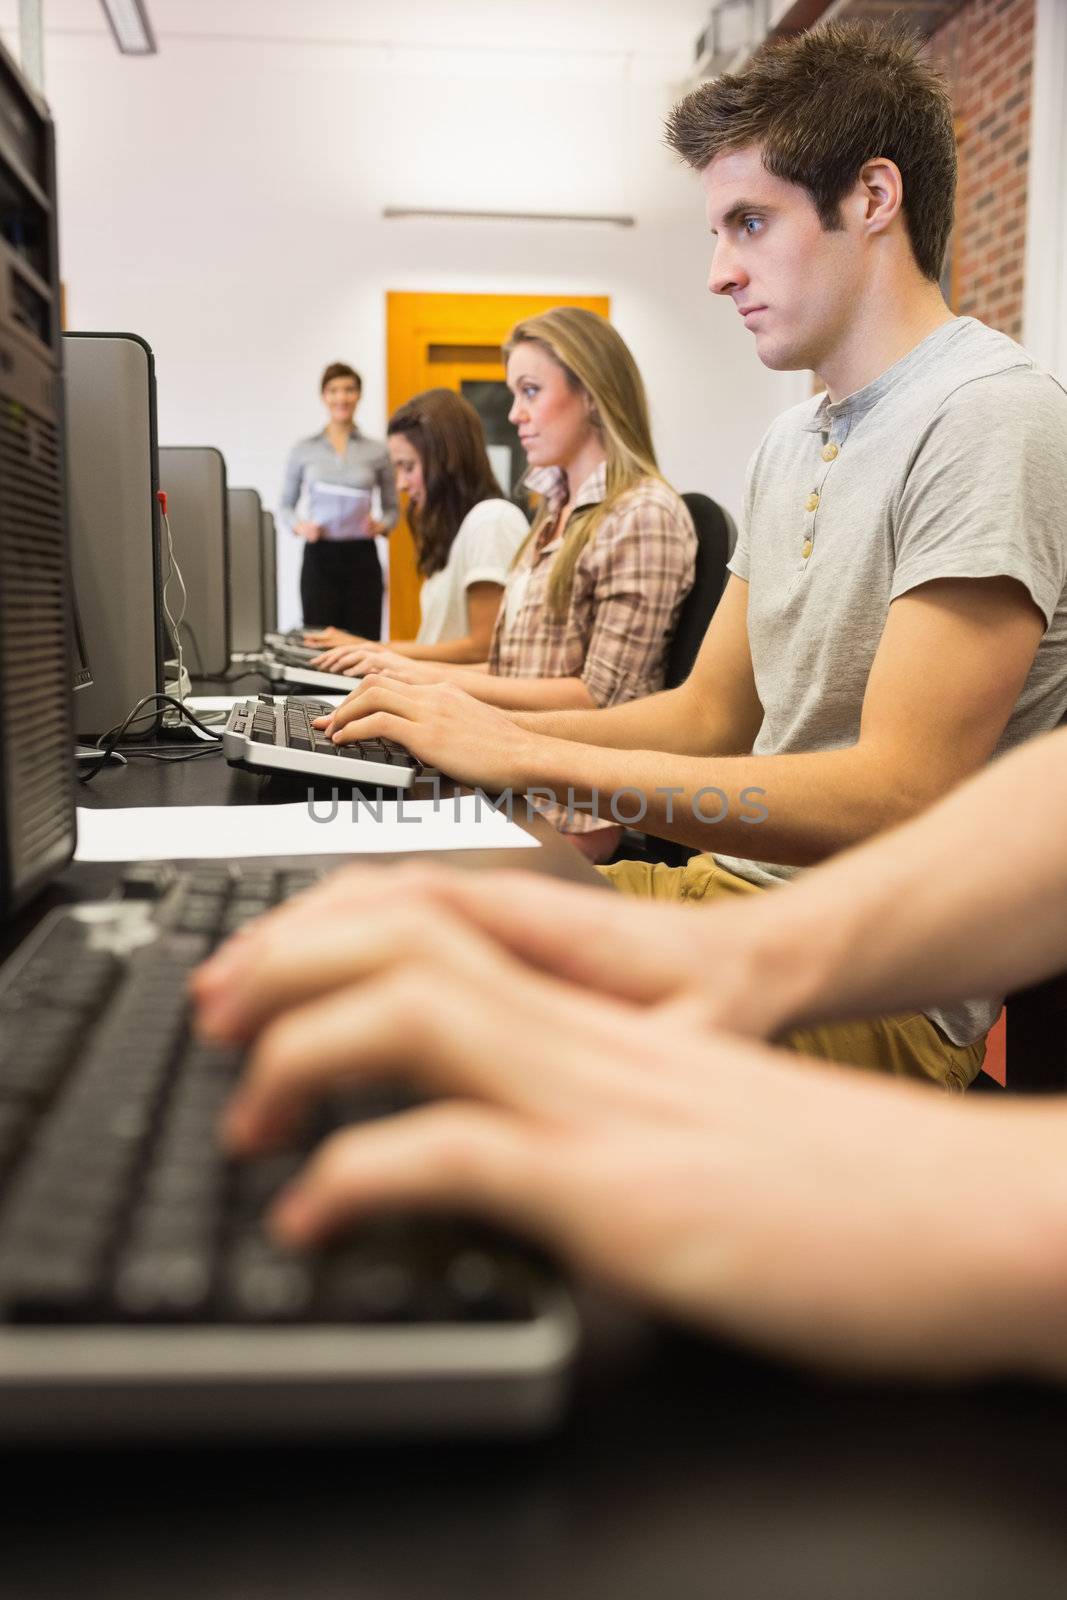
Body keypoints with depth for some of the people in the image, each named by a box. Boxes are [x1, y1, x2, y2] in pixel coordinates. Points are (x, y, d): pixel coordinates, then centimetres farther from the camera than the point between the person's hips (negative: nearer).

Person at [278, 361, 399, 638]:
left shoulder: (377, 451, 6)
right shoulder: (303, 450, 6)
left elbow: (392, 508, 13)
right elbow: (284, 506, 12)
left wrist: (381, 525, -8)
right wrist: (300, 526, -8)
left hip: (362, 557, 0)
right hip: (319, 556, 0)